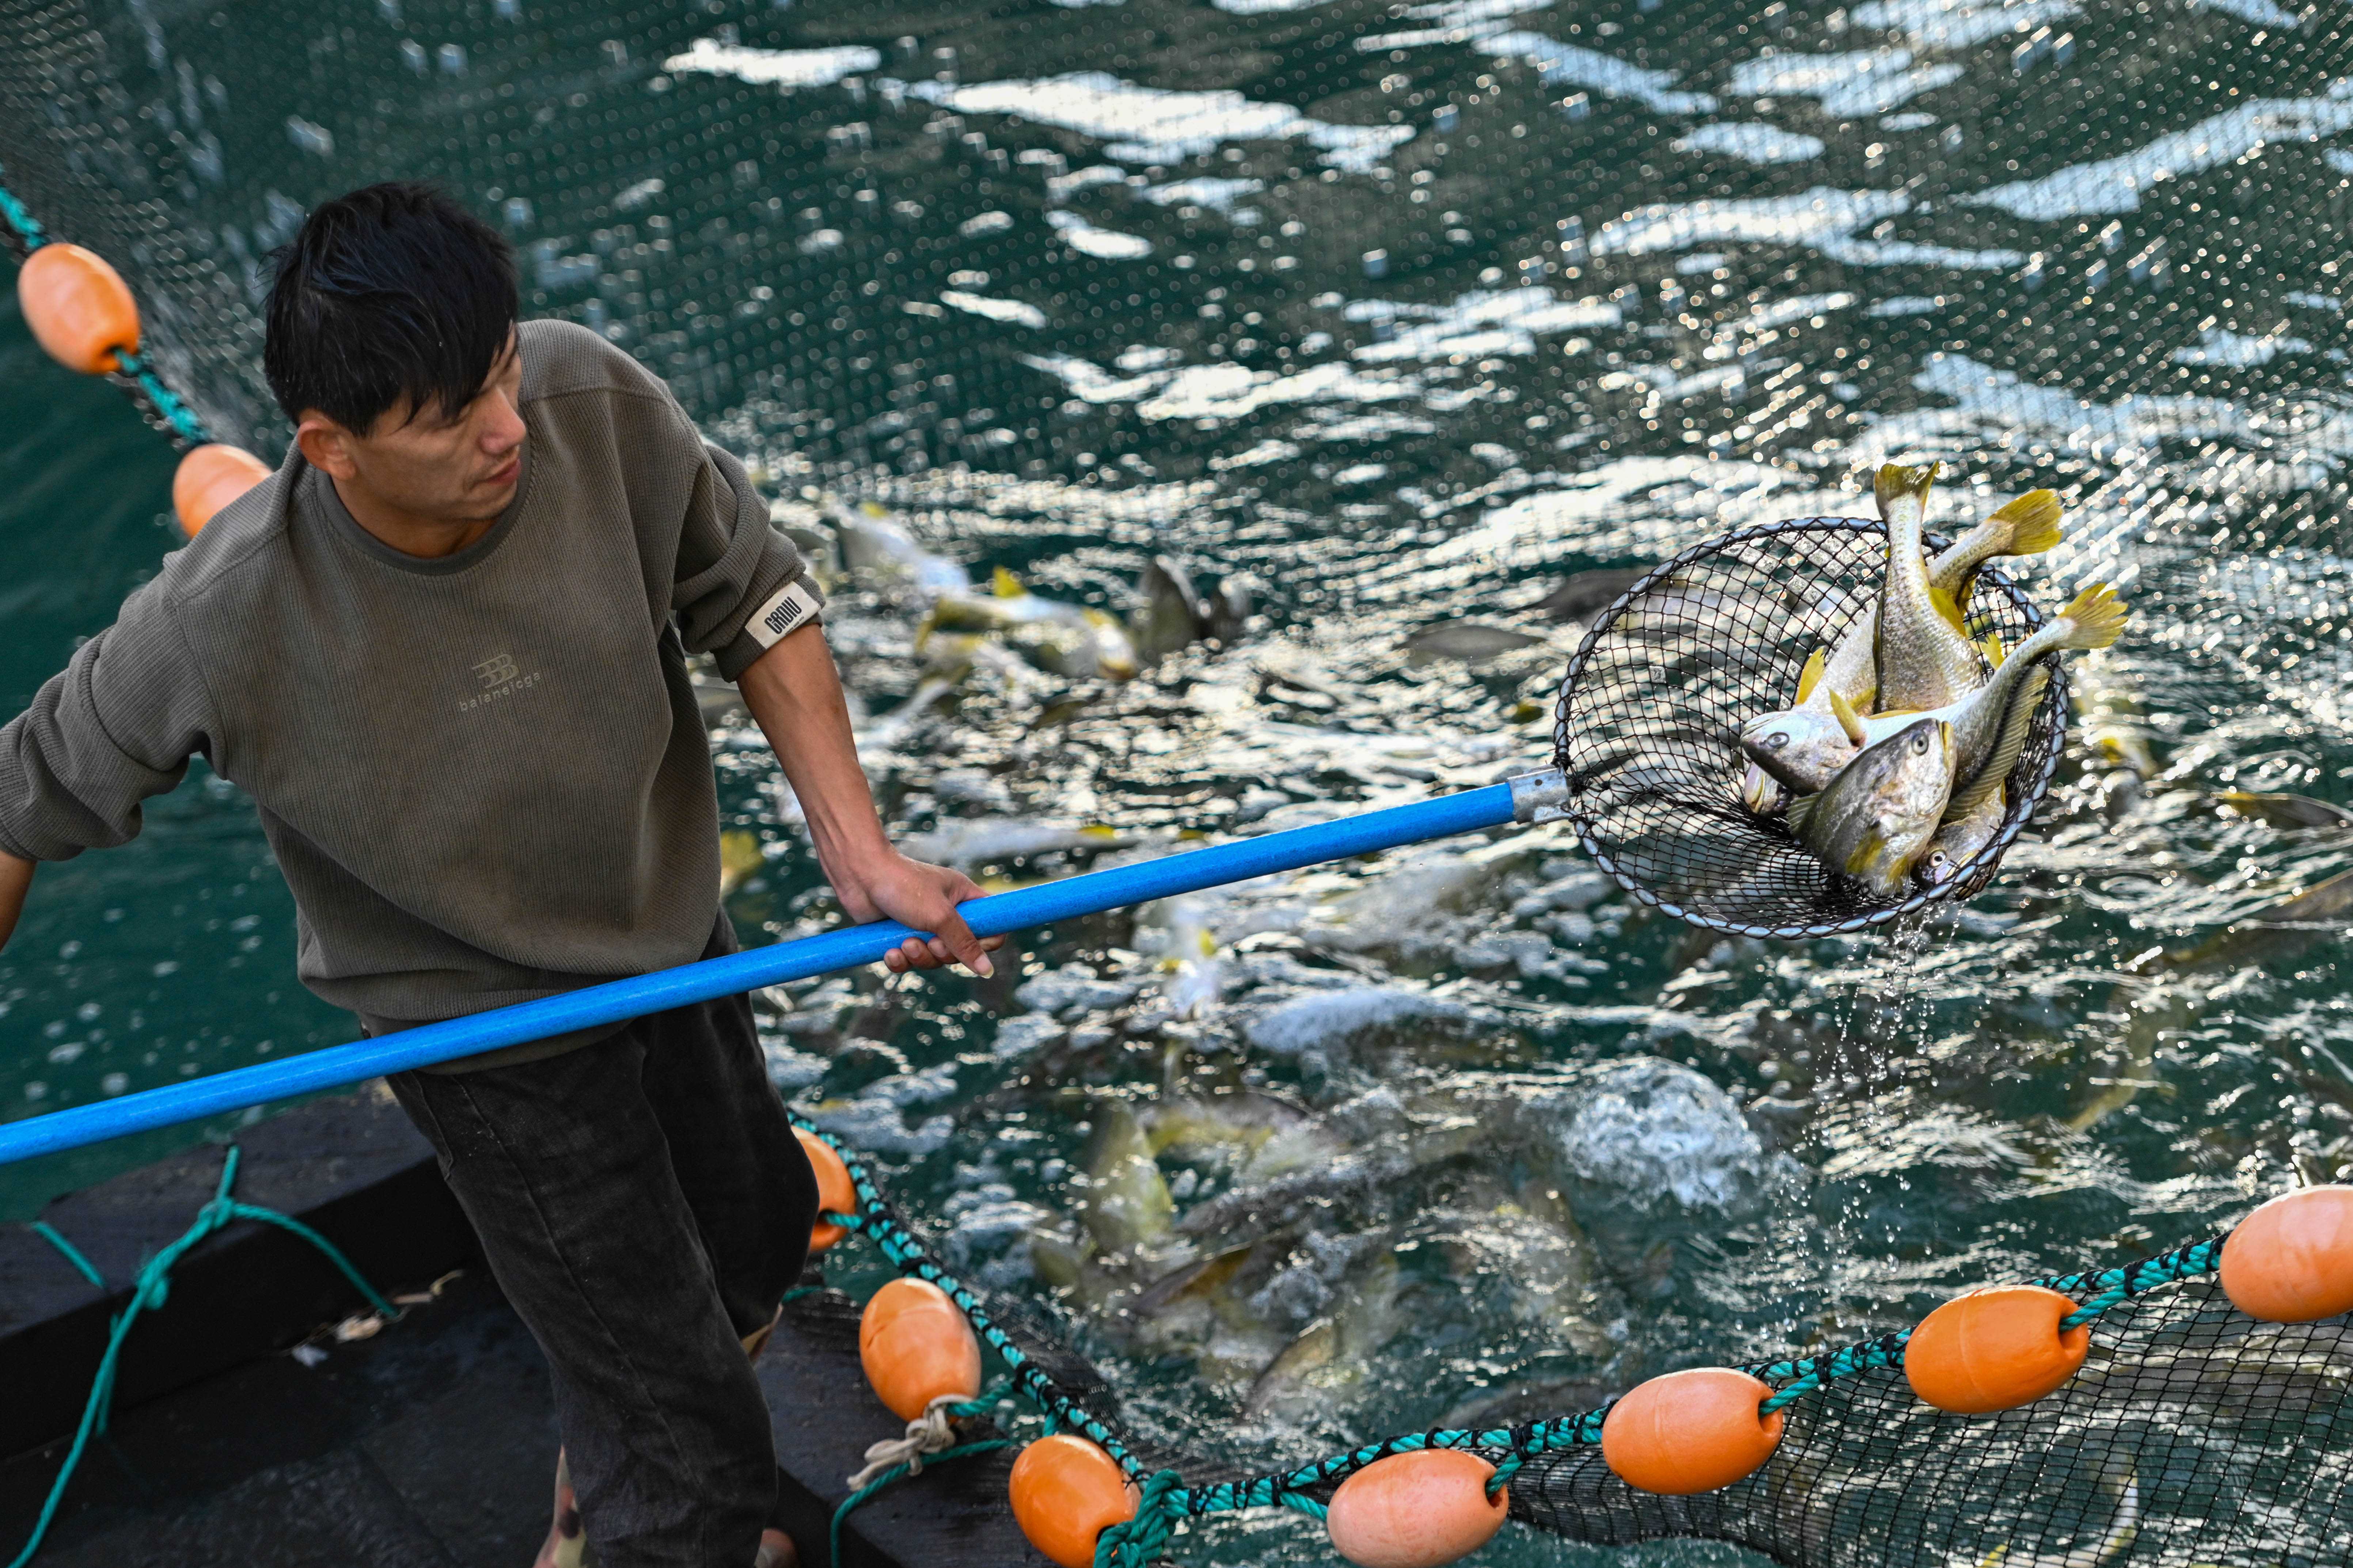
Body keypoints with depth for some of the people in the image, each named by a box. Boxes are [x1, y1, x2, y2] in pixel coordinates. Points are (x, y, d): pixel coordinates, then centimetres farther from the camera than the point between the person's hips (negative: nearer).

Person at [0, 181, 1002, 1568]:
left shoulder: (597, 404, -26)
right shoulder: (233, 624, -33)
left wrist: (860, 851, -16)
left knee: (760, 1235, 30)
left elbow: (754, 597, -9)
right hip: (496, 1038, -5)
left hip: (677, 931, 5)